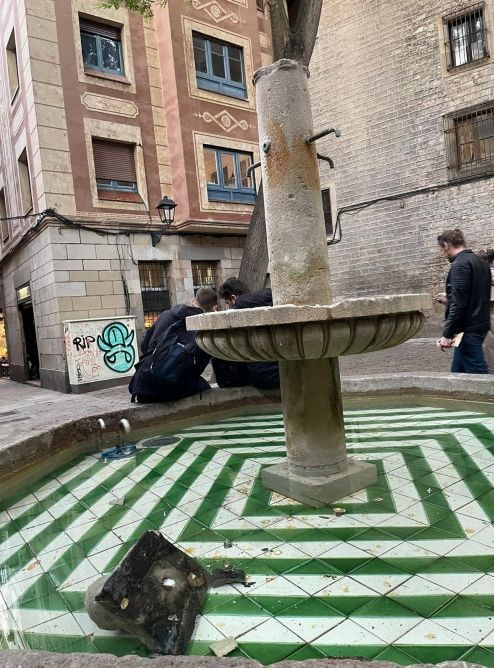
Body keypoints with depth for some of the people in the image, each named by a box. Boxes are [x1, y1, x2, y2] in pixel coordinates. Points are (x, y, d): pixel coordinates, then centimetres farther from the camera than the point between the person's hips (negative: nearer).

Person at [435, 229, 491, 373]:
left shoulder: (460, 265, -15)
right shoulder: (480, 262, 13)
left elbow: (458, 304, -21)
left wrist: (447, 334, -18)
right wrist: (449, 299, 27)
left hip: (468, 329, -9)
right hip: (480, 324, 9)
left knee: (478, 372, -3)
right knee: (458, 371, 15)